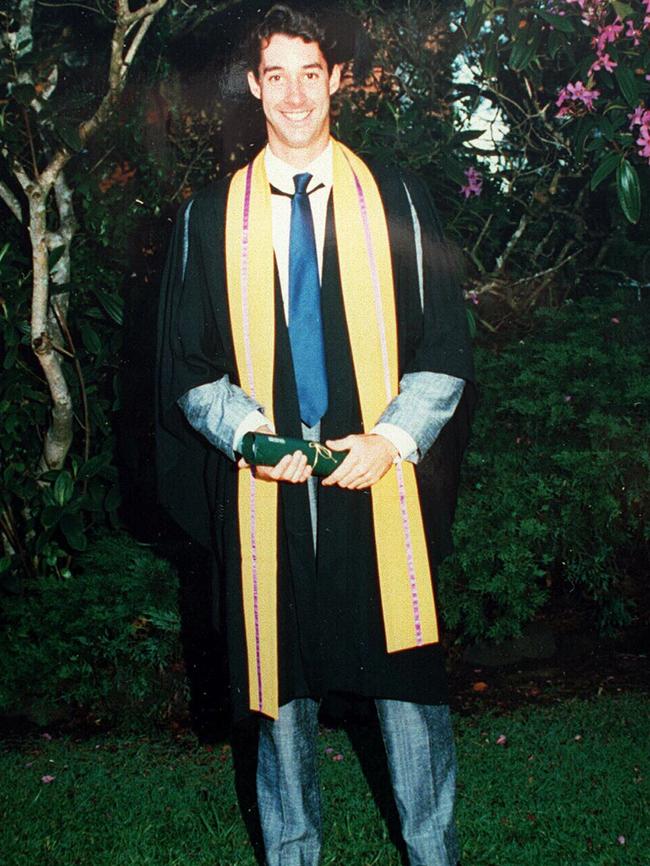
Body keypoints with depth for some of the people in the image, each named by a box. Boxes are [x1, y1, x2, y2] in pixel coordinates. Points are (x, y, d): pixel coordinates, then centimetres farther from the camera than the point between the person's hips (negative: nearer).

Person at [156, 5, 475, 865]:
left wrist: (391, 440, -10)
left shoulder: (397, 199, 6)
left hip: (382, 493, -1)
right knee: (282, 694, 10)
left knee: (408, 685, 4)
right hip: (268, 497, 1)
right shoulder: (209, 218, 8)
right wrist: (253, 436, -9)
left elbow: (446, 348, 4)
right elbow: (189, 367, 9)